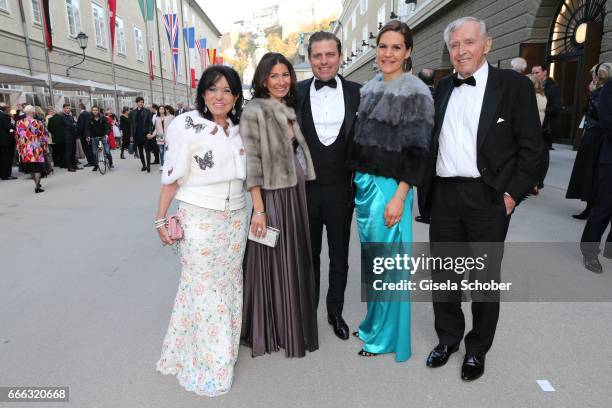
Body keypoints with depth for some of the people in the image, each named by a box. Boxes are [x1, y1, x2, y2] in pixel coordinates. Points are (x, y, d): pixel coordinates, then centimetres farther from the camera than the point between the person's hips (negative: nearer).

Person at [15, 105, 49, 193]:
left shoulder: (19, 123, 0)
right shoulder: (38, 123, -10)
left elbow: (17, 137, 7)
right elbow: (44, 136, -6)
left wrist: (19, 148, 17)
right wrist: (45, 146, 7)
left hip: (25, 149, 4)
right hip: (36, 149, -4)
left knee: (30, 168, 17)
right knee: (37, 167, 2)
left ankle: (37, 183, 30)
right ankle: (37, 186, -2)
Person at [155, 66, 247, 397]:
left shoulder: (239, 129, 7)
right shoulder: (186, 125, -11)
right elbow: (172, 176, -9)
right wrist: (160, 219, -7)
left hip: (235, 218, 6)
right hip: (199, 219, -5)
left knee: (229, 283, 15)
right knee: (202, 286, 4)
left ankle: (223, 348, 35)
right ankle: (204, 361, 22)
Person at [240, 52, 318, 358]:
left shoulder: (290, 111, 14)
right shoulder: (255, 111, -8)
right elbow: (251, 162, -14)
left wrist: (299, 195, 11)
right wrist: (258, 209, -18)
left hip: (296, 195, 7)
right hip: (270, 197, -7)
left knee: (296, 262, 14)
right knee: (271, 263, 4)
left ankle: (292, 327, 33)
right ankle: (268, 331, 23)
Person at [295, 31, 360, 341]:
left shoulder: (357, 93, -1)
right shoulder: (297, 93, -2)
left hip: (341, 190, 0)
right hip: (305, 189, 0)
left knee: (339, 257, 14)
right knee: (308, 255, 16)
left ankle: (335, 312, 35)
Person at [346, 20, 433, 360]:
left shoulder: (416, 93, -9)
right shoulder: (369, 89, 10)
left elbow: (417, 151, -14)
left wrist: (399, 197, -18)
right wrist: (356, 181, 12)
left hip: (389, 188, -7)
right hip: (363, 183, 7)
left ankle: (385, 335, 23)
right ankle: (372, 322, 37)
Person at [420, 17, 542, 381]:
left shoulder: (514, 85, -3)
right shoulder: (444, 87, 11)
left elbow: (531, 146, -5)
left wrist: (513, 193, -11)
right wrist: (427, 186, 5)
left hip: (488, 197, -4)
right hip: (444, 195, 4)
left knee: (485, 277, 10)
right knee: (444, 273, 13)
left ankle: (478, 348, 29)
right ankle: (448, 338, 33)